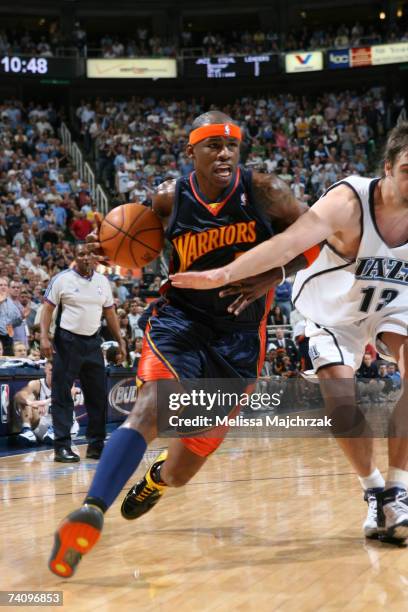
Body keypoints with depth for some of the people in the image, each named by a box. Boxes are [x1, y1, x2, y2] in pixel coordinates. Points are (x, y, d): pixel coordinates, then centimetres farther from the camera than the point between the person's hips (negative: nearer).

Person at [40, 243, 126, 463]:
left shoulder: (102, 281, 9)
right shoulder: (62, 279, -5)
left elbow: (109, 312, 16)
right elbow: (48, 309, -5)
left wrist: (120, 341, 13)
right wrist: (44, 337, -16)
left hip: (92, 342, 5)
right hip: (67, 341, -5)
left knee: (98, 394, 6)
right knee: (62, 395, -4)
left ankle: (96, 445, 15)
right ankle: (62, 447, -1)